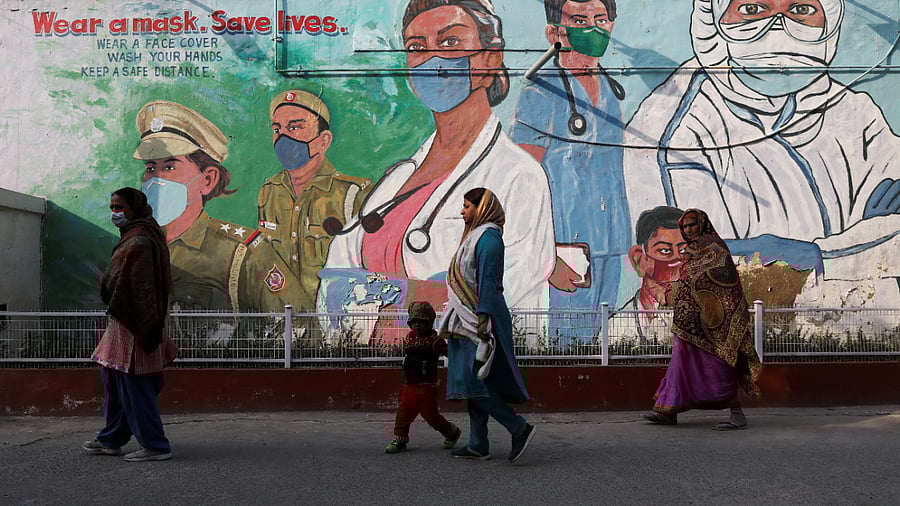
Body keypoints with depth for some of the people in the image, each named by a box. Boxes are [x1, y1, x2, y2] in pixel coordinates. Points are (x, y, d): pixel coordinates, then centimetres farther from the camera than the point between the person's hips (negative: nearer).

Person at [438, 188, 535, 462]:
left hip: (481, 317, -10)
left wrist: (483, 317, -24)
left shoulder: (488, 236, -10)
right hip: (469, 320, 10)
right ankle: (478, 445, 12)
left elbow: (488, 280, -19)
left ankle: (520, 428, -7)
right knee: (472, 381, 8)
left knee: (472, 378, -13)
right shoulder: (476, 236, 20)